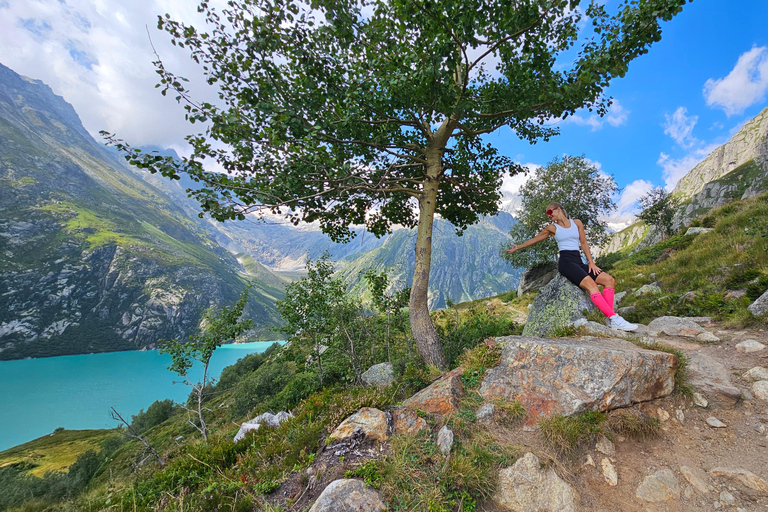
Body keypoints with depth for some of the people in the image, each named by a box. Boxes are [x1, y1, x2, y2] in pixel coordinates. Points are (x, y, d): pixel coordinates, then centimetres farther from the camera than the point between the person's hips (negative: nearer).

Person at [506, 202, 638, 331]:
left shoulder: (576, 223, 17)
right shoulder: (552, 228, 11)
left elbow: (584, 243, 14)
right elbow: (534, 240, 20)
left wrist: (591, 262, 6)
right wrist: (517, 247, 24)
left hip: (579, 262, 5)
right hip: (565, 261, -5)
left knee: (610, 280, -13)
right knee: (591, 284, -27)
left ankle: (611, 319, -17)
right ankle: (614, 318, -31)